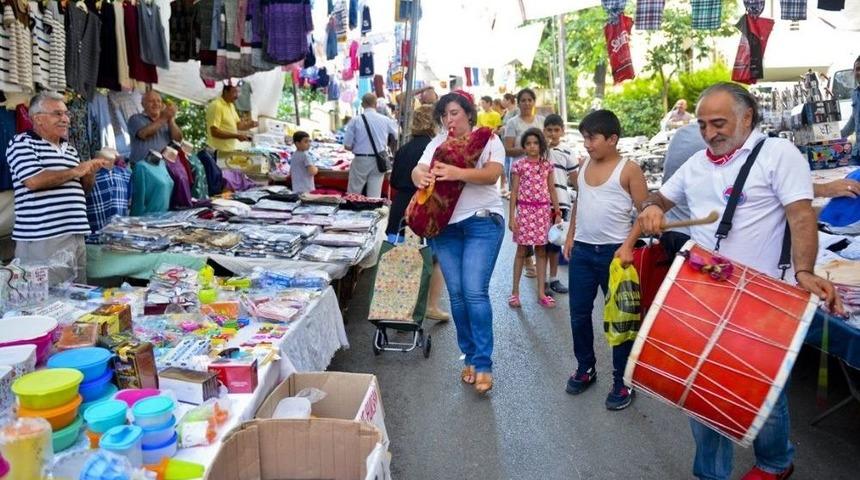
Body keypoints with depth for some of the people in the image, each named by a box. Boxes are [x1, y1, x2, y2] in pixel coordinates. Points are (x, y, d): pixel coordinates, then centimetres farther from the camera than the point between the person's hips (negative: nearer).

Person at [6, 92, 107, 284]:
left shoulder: (70, 149, 19)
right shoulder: (22, 143, -3)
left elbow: (83, 188, 24)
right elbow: (33, 181, -18)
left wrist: (90, 171, 3)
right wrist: (75, 171, -9)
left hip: (75, 235, 7)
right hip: (42, 239, -7)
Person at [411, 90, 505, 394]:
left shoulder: (488, 140, 1)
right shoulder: (437, 143, 13)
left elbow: (492, 174, -16)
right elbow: (418, 169, -1)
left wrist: (458, 173, -33)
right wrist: (420, 177, -26)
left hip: (481, 222, -4)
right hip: (445, 224, 4)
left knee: (475, 292, -11)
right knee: (456, 294, 7)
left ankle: (483, 364, -1)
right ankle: (470, 356, 20)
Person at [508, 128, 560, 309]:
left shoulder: (547, 165, 6)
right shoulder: (519, 165, -2)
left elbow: (552, 190, 9)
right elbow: (514, 192, -2)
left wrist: (557, 213, 6)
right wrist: (511, 216, -7)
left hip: (543, 211, 3)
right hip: (524, 210, -3)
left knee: (541, 251, 7)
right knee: (521, 250, 3)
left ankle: (541, 293, 14)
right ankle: (515, 291, 12)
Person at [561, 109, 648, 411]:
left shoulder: (629, 170, -9)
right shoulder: (584, 166, 9)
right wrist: (570, 236, 15)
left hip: (614, 252, -6)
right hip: (582, 250, 6)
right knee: (579, 314, 12)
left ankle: (622, 382, 16)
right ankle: (585, 368, 31)